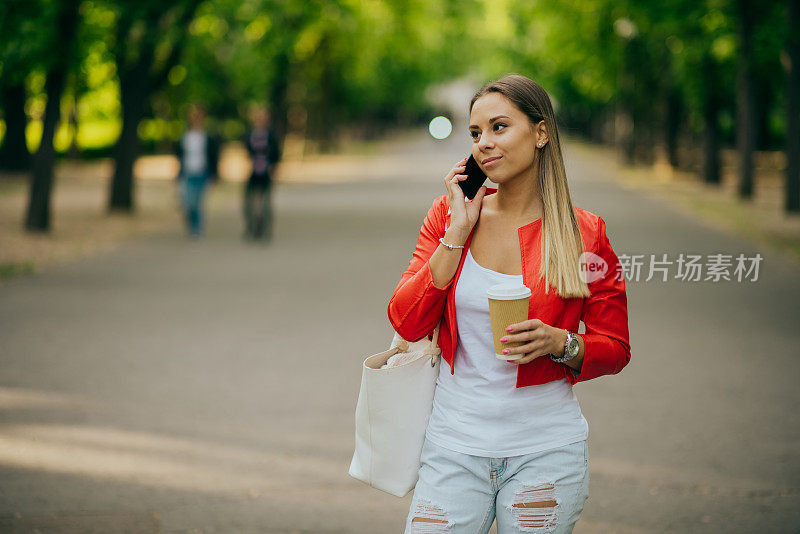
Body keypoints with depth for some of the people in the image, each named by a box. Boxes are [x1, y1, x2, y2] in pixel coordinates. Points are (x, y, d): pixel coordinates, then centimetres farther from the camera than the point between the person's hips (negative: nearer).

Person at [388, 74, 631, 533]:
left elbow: (615, 349, 4)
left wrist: (559, 343, -16)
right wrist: (459, 232, -9)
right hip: (455, 442, 1)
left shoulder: (585, 234, -3)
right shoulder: (447, 216, 3)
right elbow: (407, 323, -6)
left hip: (545, 449, -1)